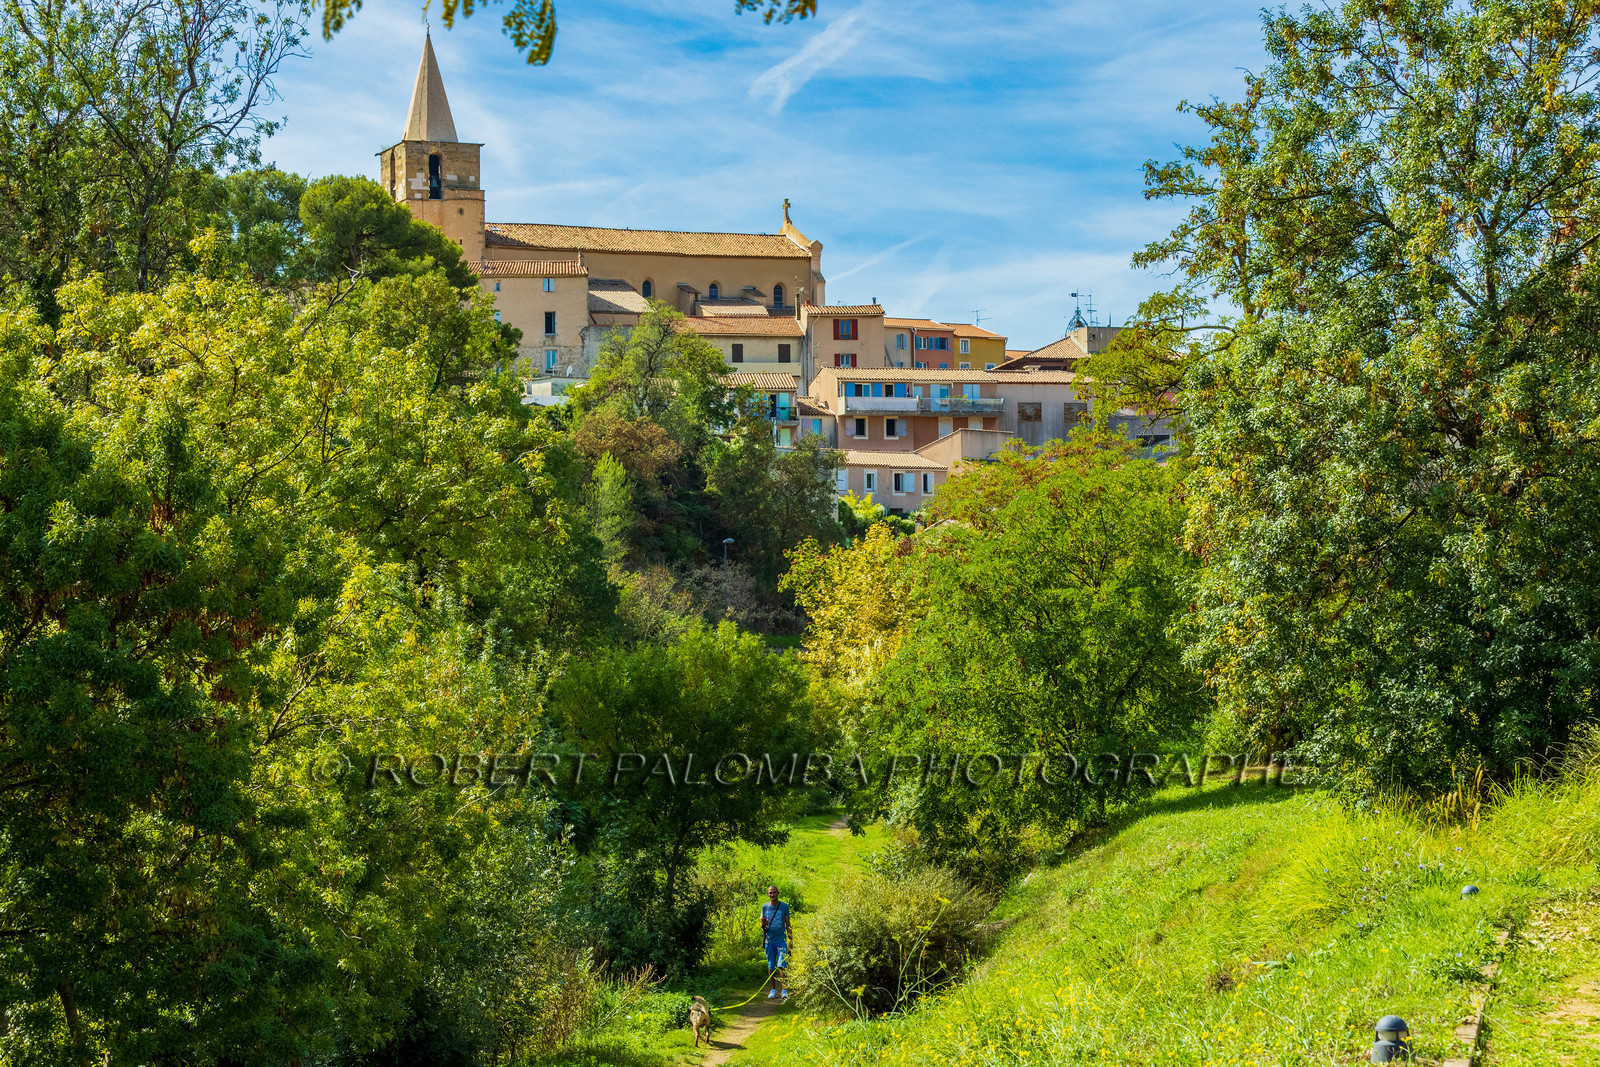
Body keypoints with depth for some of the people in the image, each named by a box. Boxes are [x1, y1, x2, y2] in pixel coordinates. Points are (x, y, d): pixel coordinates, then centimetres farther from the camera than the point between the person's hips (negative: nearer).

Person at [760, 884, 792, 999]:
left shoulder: (784, 906, 2)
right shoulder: (765, 907, 5)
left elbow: (788, 925, 7)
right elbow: (762, 925, 11)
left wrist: (791, 940, 3)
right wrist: (763, 925, -14)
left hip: (781, 940, -2)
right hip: (769, 941, 2)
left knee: (782, 966, -11)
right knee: (771, 967, 6)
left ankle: (784, 990, -9)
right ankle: (773, 989, 18)